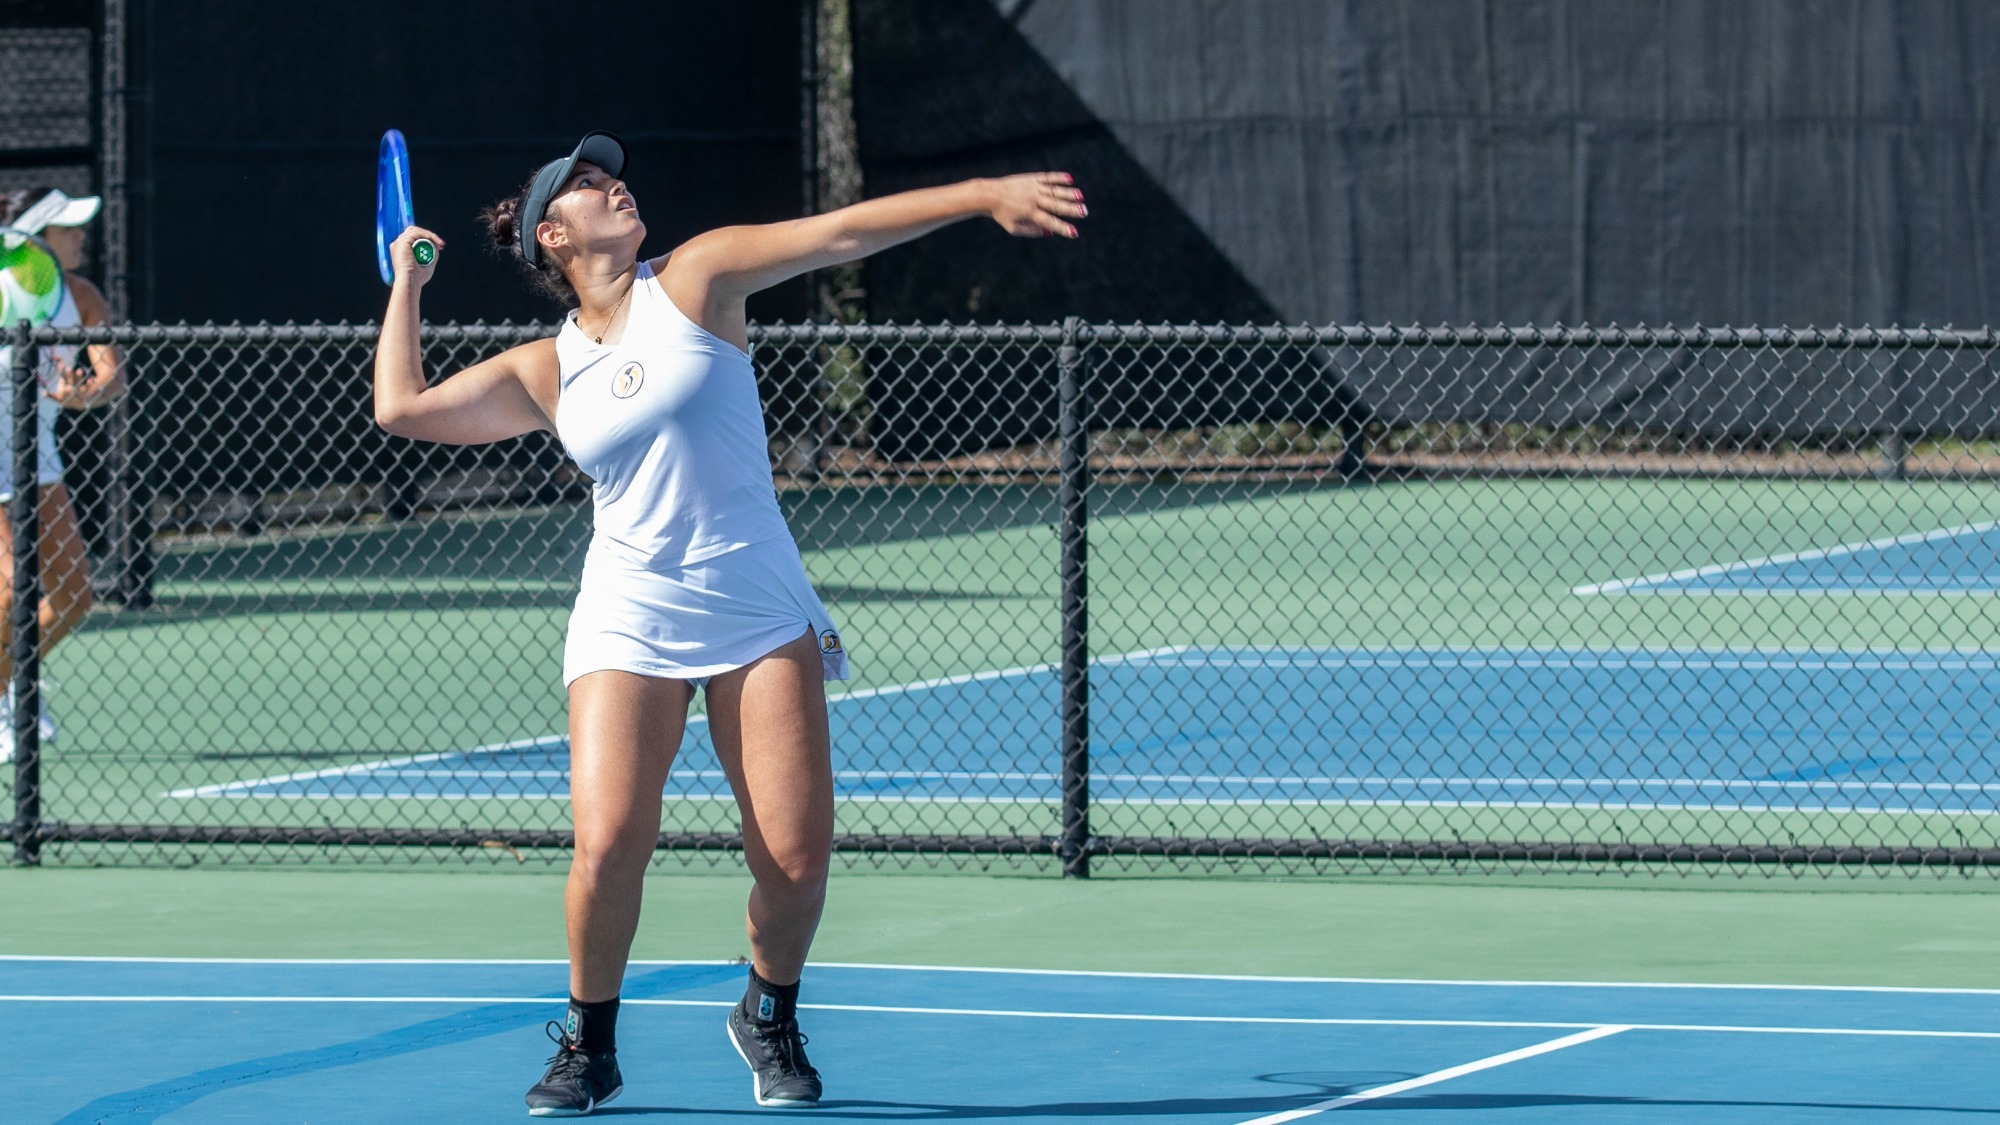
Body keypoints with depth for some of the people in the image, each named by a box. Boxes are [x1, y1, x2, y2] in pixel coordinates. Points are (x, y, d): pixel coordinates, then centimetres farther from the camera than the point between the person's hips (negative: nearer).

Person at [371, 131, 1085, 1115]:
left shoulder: (694, 281, 3)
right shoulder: (543, 375, 9)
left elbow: (842, 232, -4)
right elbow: (403, 407, 9)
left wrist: (988, 195, -11)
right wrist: (406, 285, 18)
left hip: (759, 616, -1)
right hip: (630, 621, 1)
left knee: (796, 860, -8)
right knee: (609, 847, -16)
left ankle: (768, 1018, 22)